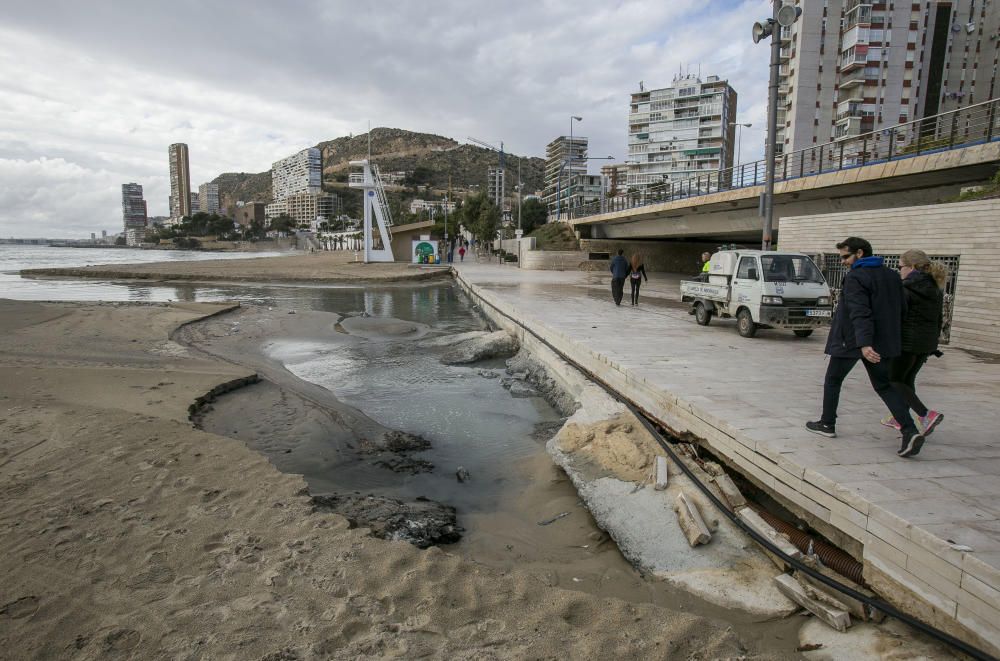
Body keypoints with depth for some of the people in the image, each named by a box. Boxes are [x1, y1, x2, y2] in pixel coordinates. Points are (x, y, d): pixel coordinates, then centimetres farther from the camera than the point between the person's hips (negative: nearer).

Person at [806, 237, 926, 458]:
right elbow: (902, 309, 14)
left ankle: (827, 424, 21)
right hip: (882, 343, 7)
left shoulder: (855, 278, -14)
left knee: (832, 381, 12)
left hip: (850, 342, -7)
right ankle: (910, 431, -4)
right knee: (884, 386, 11)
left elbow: (860, 313, -26)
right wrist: (894, 338, 19)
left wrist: (864, 344, -33)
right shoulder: (891, 276, 11)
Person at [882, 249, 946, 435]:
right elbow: (939, 319, 15)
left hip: (907, 342, -8)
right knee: (908, 379, 18)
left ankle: (926, 414, -11)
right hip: (927, 343, 8)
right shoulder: (936, 289, 10)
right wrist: (932, 343, 22)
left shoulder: (906, 289, -15)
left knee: (894, 380, 3)